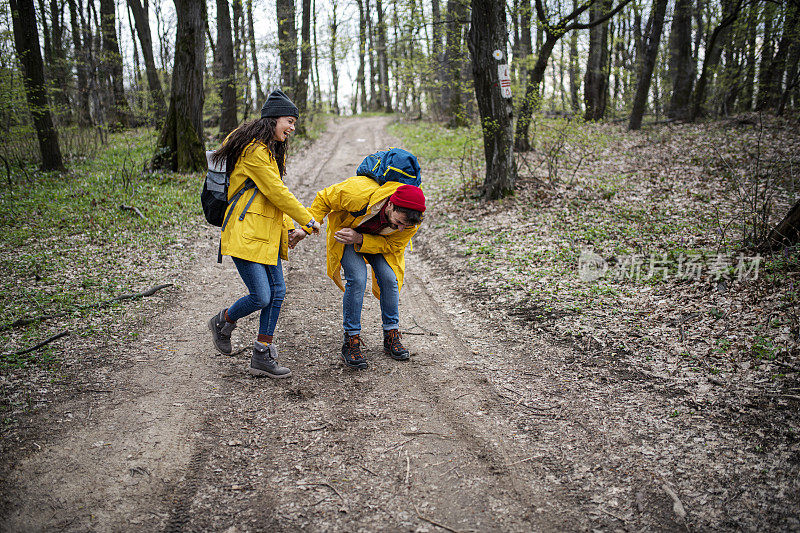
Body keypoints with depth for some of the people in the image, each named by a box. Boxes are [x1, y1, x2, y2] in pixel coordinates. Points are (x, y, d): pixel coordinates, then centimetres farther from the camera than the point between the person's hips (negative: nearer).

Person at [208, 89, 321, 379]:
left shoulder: (272, 149, 20)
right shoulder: (254, 150, -14)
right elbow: (277, 193, -15)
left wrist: (288, 227, 13)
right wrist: (308, 220, -6)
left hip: (267, 233, 10)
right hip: (246, 233, -10)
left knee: (277, 291, 5)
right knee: (261, 297, -11)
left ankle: (262, 356, 14)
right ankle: (223, 322, 20)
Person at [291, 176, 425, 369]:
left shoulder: (412, 222, -31)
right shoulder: (359, 193, -41)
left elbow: (392, 246, -18)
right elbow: (324, 198, -23)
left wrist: (359, 239, -34)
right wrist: (306, 228, -23)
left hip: (378, 240, 3)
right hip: (345, 230, -3)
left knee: (389, 278, -15)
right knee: (357, 279, -22)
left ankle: (392, 336, 5)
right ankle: (351, 341, -10)